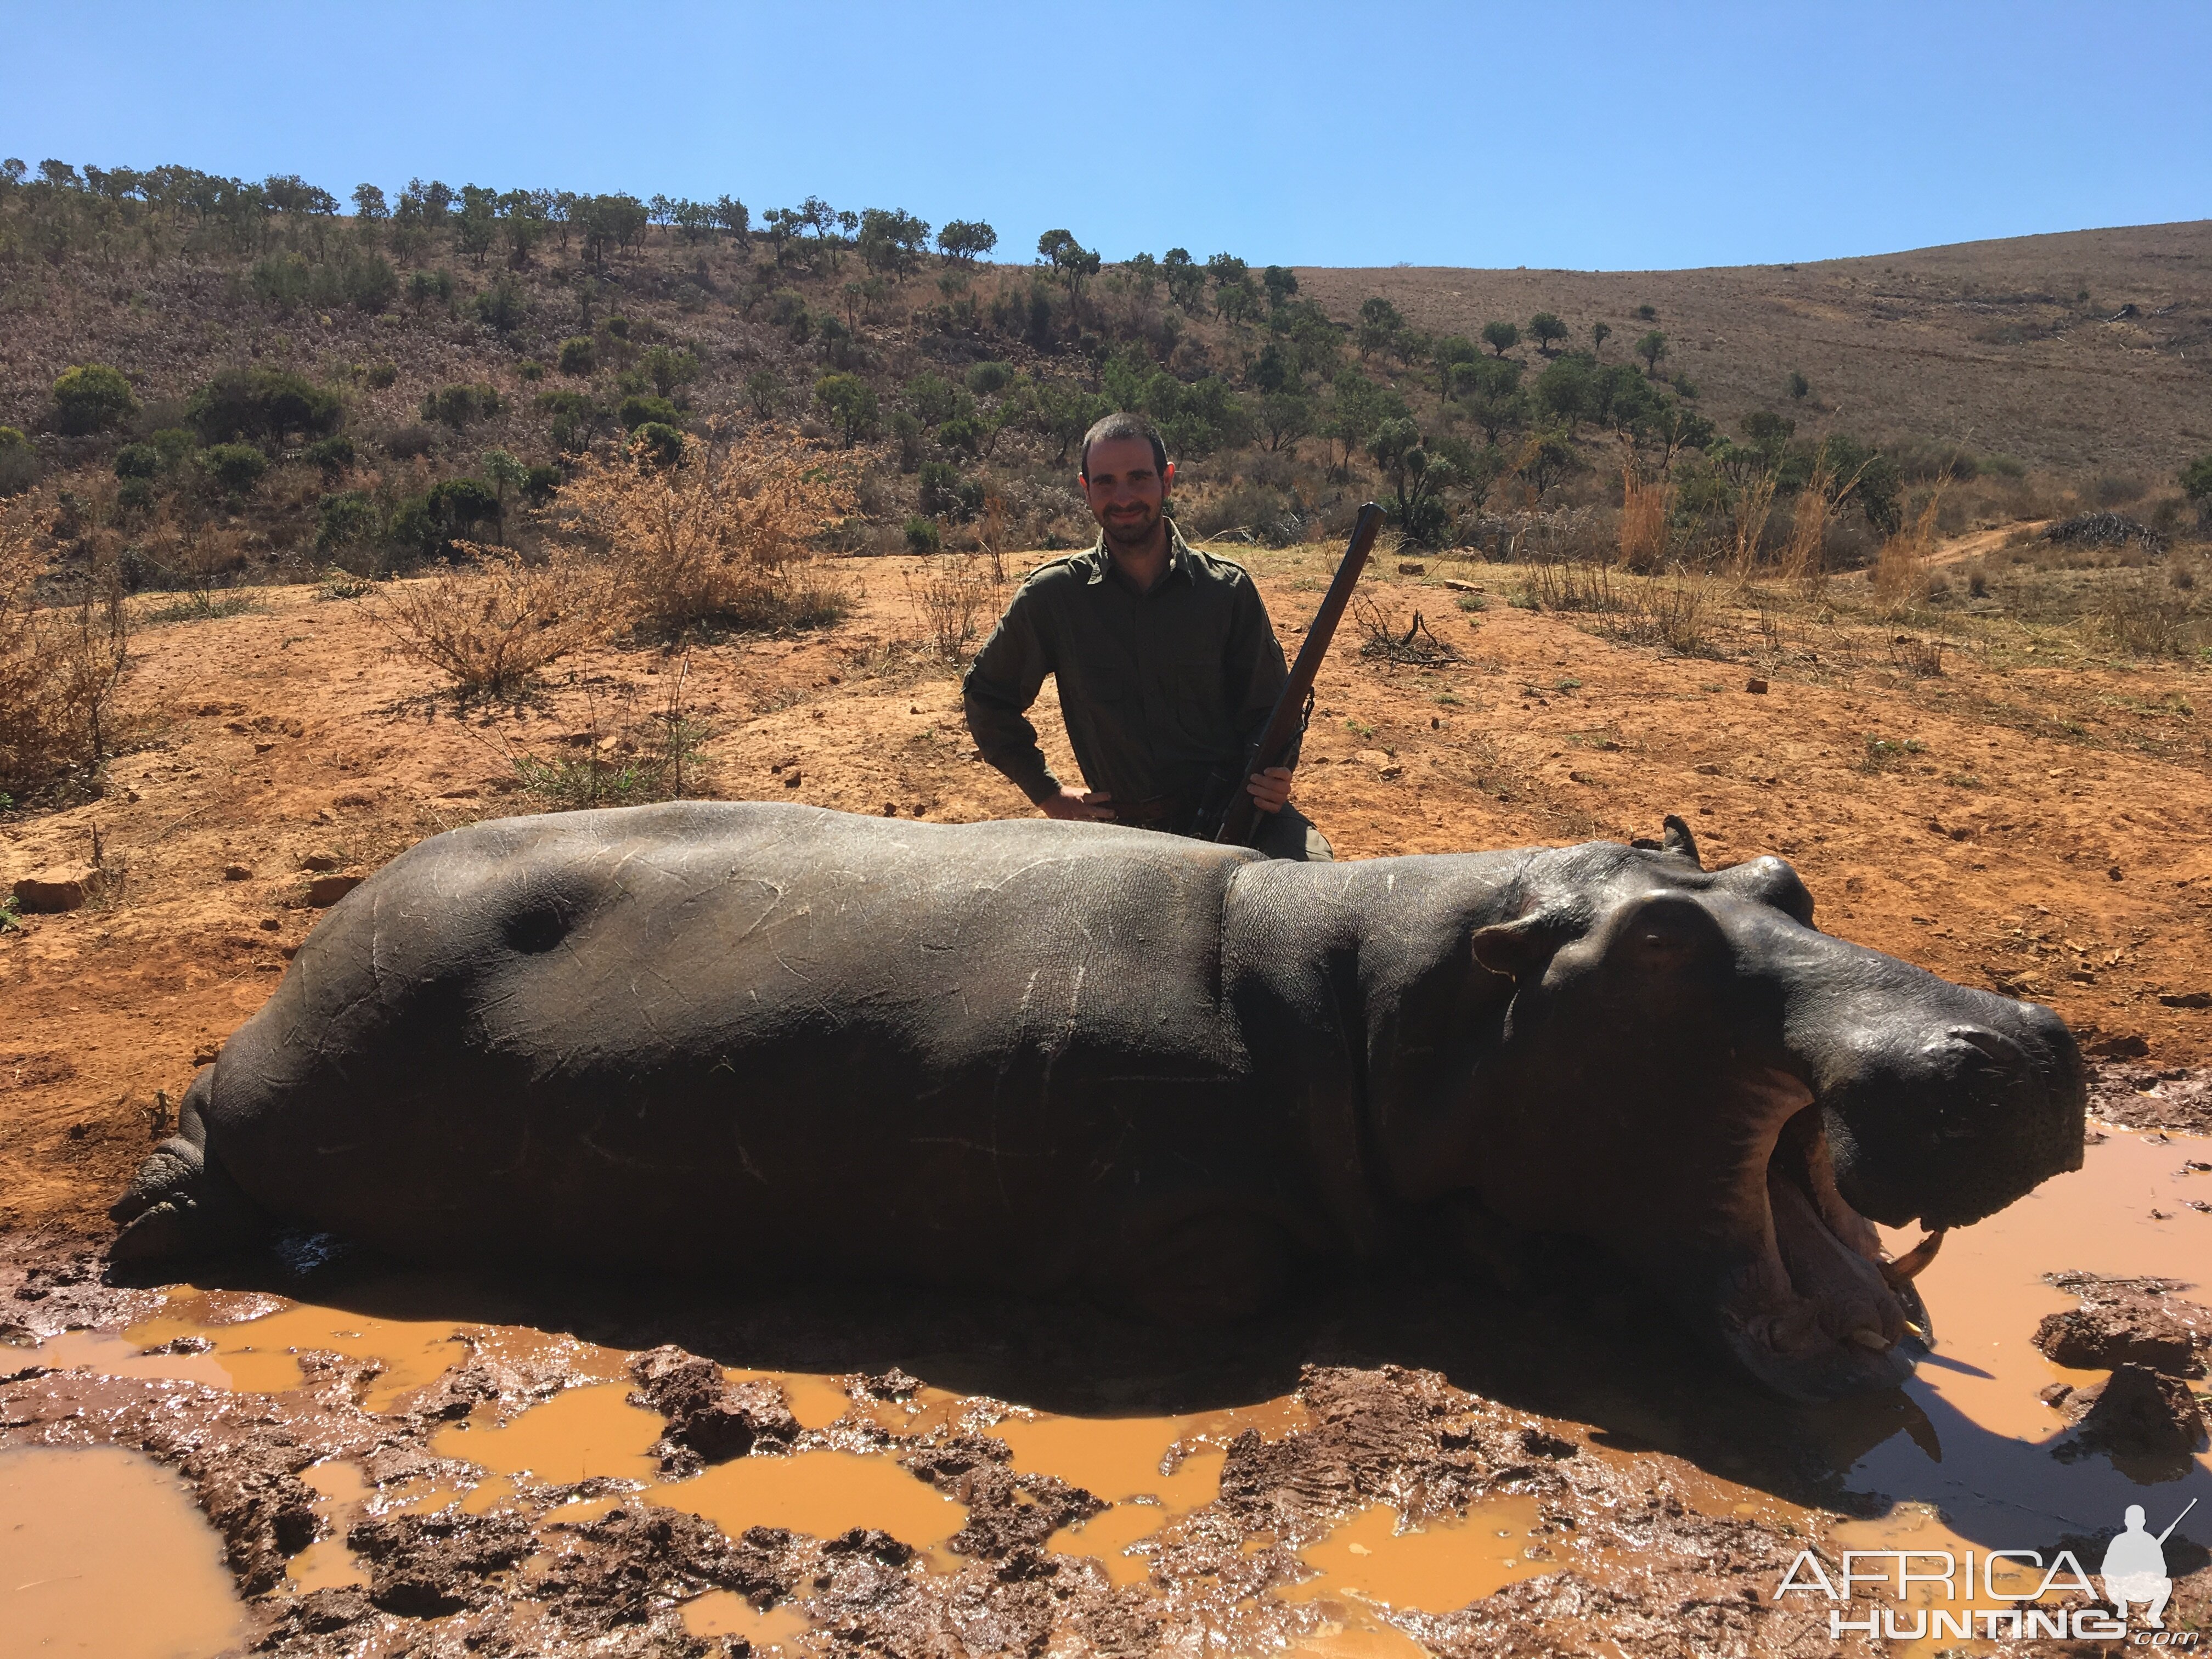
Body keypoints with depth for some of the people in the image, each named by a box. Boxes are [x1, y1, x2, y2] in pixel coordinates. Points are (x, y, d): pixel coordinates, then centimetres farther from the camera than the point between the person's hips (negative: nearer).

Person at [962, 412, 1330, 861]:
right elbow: (986, 694, 15)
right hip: (1124, 825, 0)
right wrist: (1048, 793, 10)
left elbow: (1268, 707, 9)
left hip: (1232, 809, 0)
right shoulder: (1052, 596, 1)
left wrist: (1274, 777, -13)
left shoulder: (1228, 589, 2)